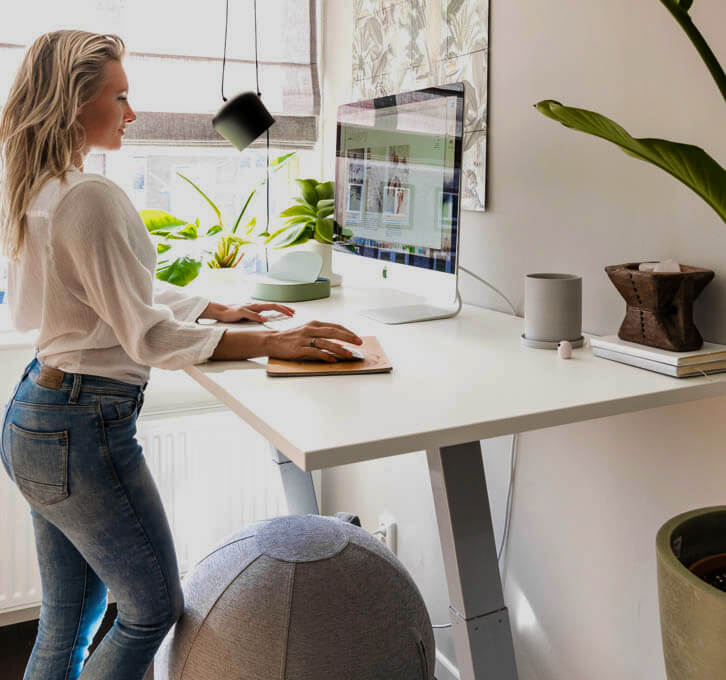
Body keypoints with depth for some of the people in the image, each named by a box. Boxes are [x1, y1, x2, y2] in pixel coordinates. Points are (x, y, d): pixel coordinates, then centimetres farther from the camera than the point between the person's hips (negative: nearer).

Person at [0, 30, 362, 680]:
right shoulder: (90, 197, -21)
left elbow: (122, 291, 18)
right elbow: (148, 335, -20)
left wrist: (219, 309, 15)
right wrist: (271, 343, -19)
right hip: (81, 430, -9)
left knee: (69, 615, 22)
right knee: (155, 607, 10)